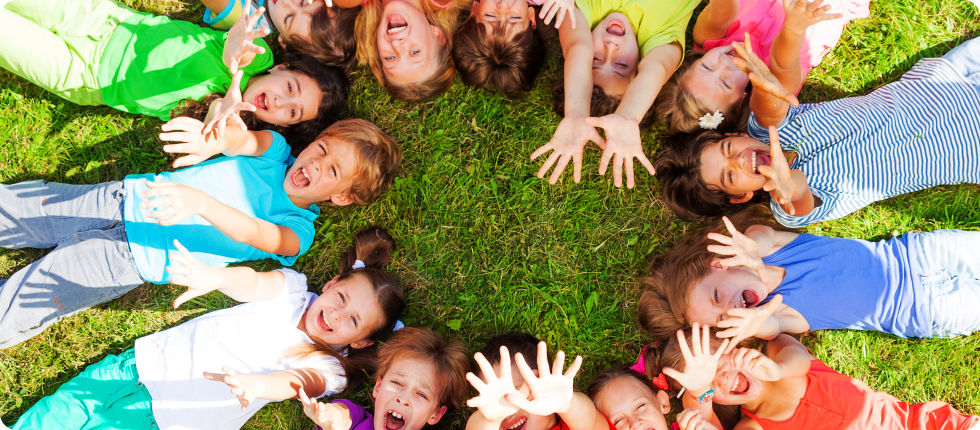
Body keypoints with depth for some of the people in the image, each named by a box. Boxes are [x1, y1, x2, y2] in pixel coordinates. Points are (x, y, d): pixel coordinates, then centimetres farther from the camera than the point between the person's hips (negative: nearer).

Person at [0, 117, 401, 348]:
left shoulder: (296, 231, -12)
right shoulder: (275, 149, -2)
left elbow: (252, 234, -31)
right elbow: (246, 140, -23)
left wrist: (200, 201, -50)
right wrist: (218, 136, -49)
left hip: (127, 260, -3)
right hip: (123, 197, 4)